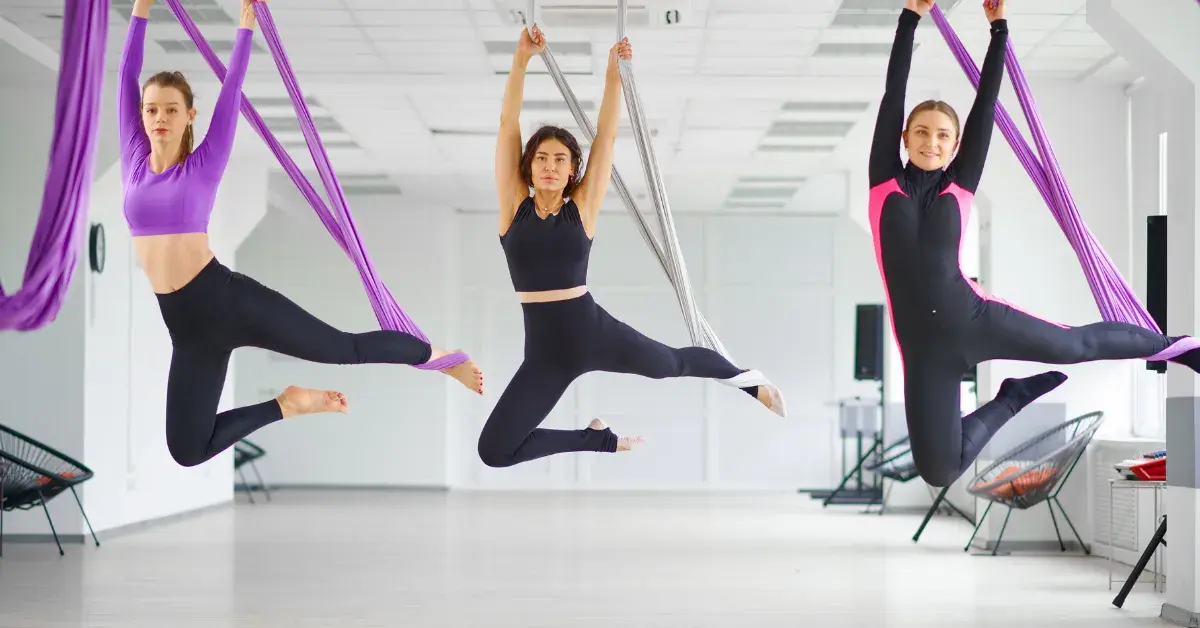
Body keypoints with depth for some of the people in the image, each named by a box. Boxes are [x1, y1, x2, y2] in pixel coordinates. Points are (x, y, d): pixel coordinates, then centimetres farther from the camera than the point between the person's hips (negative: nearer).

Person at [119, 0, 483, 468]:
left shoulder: (203, 165, -2)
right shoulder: (134, 161, 6)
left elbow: (232, 86, -2)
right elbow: (127, 75, 6)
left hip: (231, 298, -4)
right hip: (186, 323, 4)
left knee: (346, 348, 4)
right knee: (188, 452, 5)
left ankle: (440, 356, 31)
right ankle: (288, 404, 25)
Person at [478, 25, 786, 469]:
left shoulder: (582, 208, -1)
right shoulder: (514, 207, -2)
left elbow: (606, 135, -4)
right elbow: (508, 126, -8)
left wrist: (613, 70, -9)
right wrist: (522, 58, -14)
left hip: (596, 333, 0)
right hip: (546, 354, 0)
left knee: (674, 363, 24)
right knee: (493, 452, -9)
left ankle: (751, 382, 58)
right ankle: (600, 439, 16)